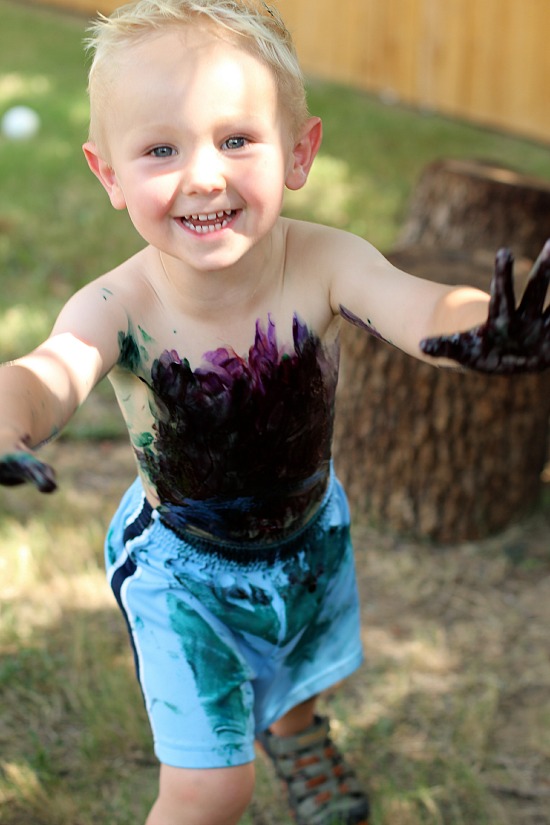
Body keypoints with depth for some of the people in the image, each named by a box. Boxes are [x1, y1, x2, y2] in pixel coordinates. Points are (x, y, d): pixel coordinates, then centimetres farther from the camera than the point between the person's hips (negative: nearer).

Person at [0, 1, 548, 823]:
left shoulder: (324, 264, -29)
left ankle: (290, 727, 69)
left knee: (300, 673, 33)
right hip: (184, 565, -3)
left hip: (309, 532, 3)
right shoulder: (119, 309, -32)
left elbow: (425, 308, -44)